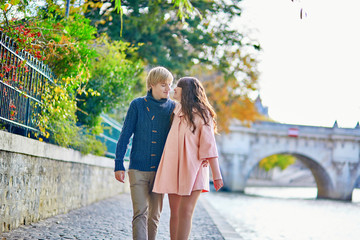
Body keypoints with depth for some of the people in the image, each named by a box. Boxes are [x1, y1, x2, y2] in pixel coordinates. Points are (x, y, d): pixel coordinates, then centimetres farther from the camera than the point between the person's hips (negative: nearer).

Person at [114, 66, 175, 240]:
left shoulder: (172, 108, 5)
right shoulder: (137, 105, 0)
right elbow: (125, 136, 2)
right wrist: (119, 165, -3)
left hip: (161, 170, 2)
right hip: (138, 169, -2)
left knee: (154, 214, 8)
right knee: (140, 213, -9)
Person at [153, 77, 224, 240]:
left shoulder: (201, 114, -3)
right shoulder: (176, 110, 15)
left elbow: (209, 145, -7)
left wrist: (216, 174, -11)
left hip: (193, 168, -5)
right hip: (174, 167, 5)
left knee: (186, 212, -11)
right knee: (175, 213, 4)